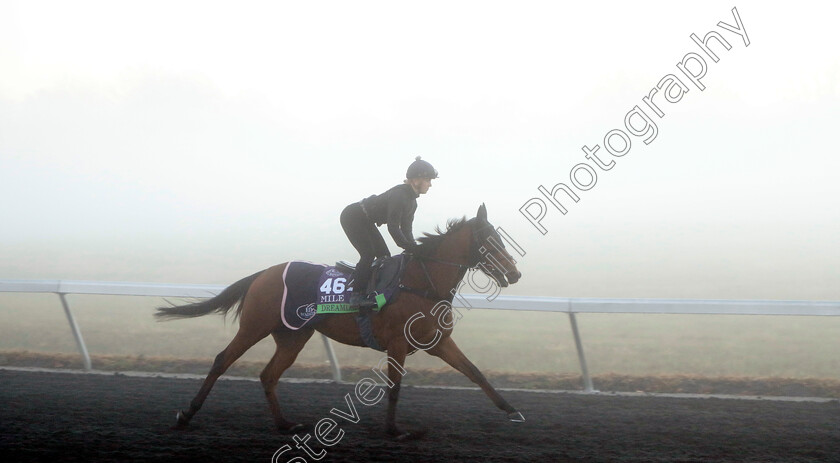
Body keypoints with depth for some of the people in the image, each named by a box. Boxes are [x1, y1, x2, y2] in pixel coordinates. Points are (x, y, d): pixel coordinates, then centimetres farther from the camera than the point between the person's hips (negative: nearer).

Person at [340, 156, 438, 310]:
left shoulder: (411, 201, 4)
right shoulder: (399, 195, -27)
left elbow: (406, 230, 3)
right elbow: (393, 227, -32)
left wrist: (415, 248, -11)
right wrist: (410, 247, -33)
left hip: (365, 221, 10)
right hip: (352, 217, -10)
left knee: (384, 256, 4)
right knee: (368, 254, -18)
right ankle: (357, 296, -17)